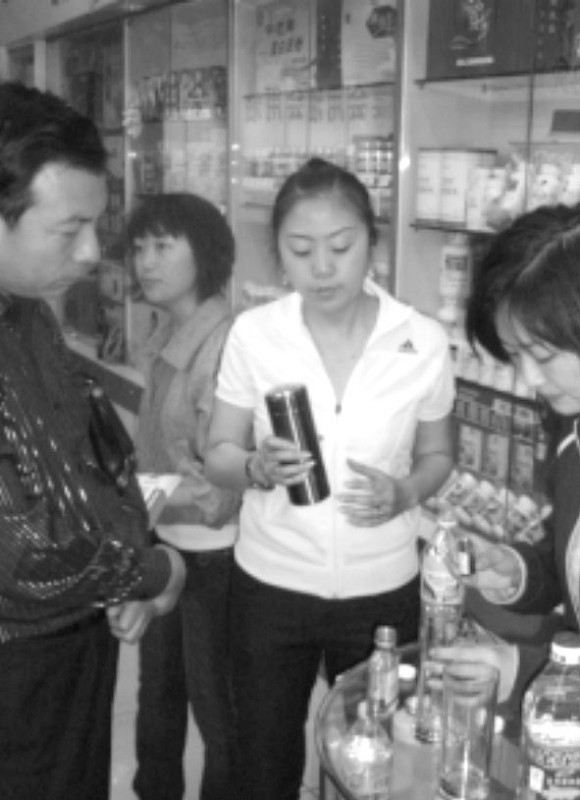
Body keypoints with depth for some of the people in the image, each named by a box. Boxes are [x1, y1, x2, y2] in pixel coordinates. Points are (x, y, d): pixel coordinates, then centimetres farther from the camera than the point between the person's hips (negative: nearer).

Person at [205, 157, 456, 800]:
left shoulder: (424, 341, -10)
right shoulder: (252, 334, -10)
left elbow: (437, 456, 4)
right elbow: (218, 456, -2)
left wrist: (403, 493, -17)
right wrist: (258, 468, -24)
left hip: (382, 591, 0)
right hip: (271, 586, 0)